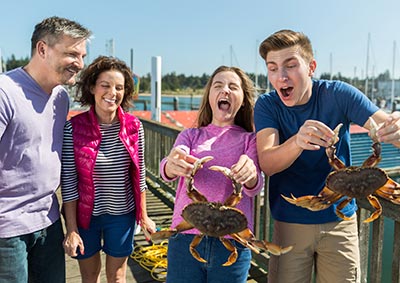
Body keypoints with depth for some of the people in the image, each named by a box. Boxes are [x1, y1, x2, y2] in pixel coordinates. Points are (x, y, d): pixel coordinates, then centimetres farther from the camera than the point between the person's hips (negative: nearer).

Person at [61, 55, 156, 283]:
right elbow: (68, 182, -10)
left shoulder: (134, 126, -8)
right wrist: (71, 229, -9)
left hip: (122, 214, 1)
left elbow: (139, 175, 0)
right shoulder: (74, 127, -13)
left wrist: (143, 215, 4)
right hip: (86, 215, -1)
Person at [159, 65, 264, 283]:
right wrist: (172, 166, -33)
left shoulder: (249, 139, 7)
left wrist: (251, 174, -33)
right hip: (186, 237, 1)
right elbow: (166, 168, -9)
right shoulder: (190, 135, 10)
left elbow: (255, 187, -9)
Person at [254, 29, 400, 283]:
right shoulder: (267, 105, -10)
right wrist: (297, 142, -43)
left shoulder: (337, 94, -10)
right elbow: (267, 164, -22)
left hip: (339, 218, 1)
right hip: (289, 222, 0)